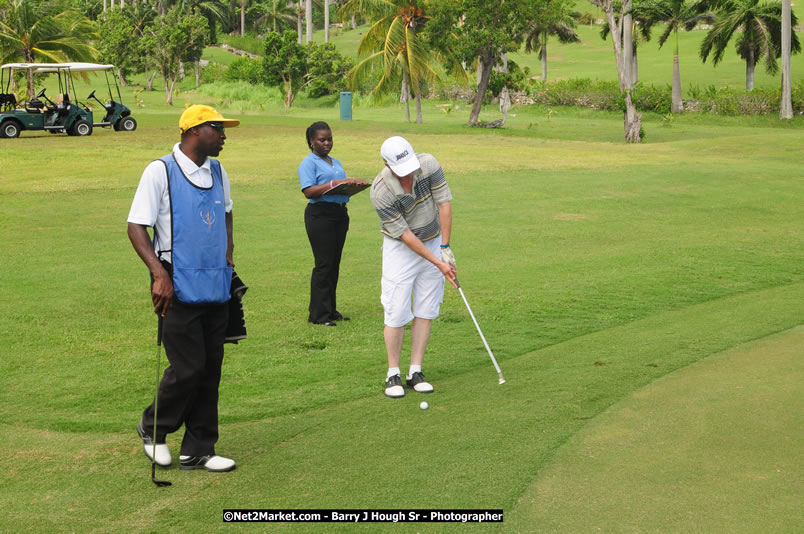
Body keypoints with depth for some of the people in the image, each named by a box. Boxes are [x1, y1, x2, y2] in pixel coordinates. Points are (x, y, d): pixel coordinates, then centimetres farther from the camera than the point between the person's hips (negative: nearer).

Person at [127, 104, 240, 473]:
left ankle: (198, 450, 17)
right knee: (188, 368, -7)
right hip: (179, 287, -6)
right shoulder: (160, 171, -8)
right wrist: (159, 273, -20)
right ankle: (153, 428, 18)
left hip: (216, 287, 6)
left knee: (210, 369, 7)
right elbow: (136, 227, -10)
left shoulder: (217, 173, 12)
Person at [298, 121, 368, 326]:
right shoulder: (308, 163, -4)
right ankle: (318, 314, -4)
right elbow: (309, 191, -16)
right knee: (324, 263, -9)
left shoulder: (336, 163, 22)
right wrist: (334, 184, -23)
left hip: (340, 213, 8)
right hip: (320, 214, -8)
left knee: (334, 263, 9)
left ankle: (331, 310, 16)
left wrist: (354, 184, 2)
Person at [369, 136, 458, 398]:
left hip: (433, 241, 4)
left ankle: (415, 372, 9)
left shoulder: (428, 164, -18)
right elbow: (404, 234, -21)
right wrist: (438, 263, -21)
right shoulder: (381, 192, -26)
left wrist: (445, 248, -16)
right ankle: (393, 374, 6)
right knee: (396, 313, -6)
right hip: (400, 249, -3)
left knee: (425, 311, 3)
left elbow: (444, 203, -12)